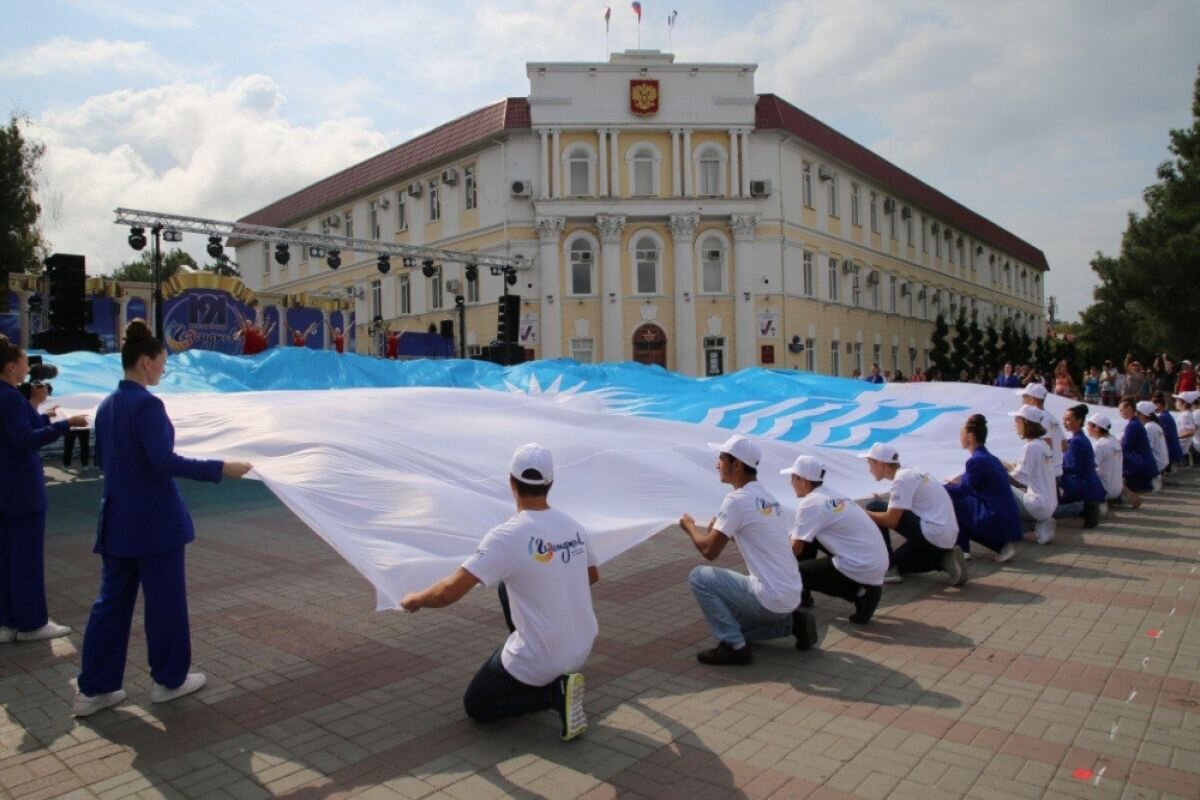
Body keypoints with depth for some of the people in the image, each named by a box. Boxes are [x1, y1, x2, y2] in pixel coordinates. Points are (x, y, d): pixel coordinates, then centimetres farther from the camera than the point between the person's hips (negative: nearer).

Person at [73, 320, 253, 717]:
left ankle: (93, 689, 20)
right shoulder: (147, 404, -19)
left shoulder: (106, 405, 8)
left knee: (112, 601, 14)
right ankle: (169, 679, 21)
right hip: (154, 519, -8)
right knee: (164, 601, 7)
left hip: (118, 518, 8)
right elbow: (164, 461, -25)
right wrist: (221, 468, -23)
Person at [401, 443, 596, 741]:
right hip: (582, 649, 6)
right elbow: (592, 576, 17)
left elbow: (449, 593, -21)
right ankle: (555, 679, 23)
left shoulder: (505, 537, -20)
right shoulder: (574, 527, -1)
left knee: (476, 707, 19)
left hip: (539, 659, -6)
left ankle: (554, 692, -4)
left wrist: (413, 600, 0)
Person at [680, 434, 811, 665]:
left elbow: (709, 551, -14)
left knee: (699, 577, -4)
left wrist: (690, 527, 4)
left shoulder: (737, 499, -17)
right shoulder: (768, 498, 11)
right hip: (790, 595, 9)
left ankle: (733, 646, -3)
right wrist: (720, 526, 16)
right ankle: (792, 622, 15)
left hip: (770, 599, -9)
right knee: (734, 620, 26)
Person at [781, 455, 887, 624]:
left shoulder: (810, 503, -11)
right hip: (876, 563, 9)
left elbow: (795, 549, -6)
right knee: (808, 537, 16)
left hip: (860, 569, -9)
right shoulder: (835, 497, 15)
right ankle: (802, 595, 24)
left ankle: (860, 594, -3)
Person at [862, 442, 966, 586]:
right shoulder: (911, 473, 15)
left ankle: (886, 568, -3)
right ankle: (944, 560, 10)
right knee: (898, 560, 25)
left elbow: (891, 520, -17)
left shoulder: (902, 479, -13)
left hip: (932, 535, -10)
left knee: (874, 508, -6)